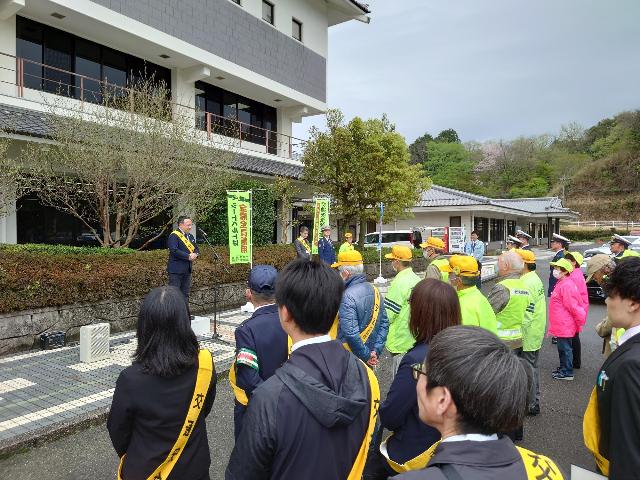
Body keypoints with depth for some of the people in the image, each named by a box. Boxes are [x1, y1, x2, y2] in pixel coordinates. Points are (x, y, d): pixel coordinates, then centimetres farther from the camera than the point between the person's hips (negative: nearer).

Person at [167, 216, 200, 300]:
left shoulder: (190, 236, 16)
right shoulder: (174, 235, -10)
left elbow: (196, 249, 17)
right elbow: (174, 251, -23)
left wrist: (195, 254, -6)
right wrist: (188, 256, -20)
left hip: (187, 270, 8)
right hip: (176, 270, -8)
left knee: (185, 294, 13)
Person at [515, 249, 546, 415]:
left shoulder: (527, 283, -22)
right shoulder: (535, 279, 10)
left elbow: (526, 315, -25)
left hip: (528, 335, -10)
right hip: (536, 334, 10)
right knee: (533, 367, 19)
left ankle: (530, 405, 12)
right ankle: (535, 401, 32)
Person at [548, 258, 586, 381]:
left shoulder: (566, 286, -22)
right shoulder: (561, 283, 9)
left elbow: (572, 306, -20)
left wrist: (579, 319, -10)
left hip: (565, 325, -10)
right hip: (561, 324, 10)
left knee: (565, 348, 1)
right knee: (562, 347, 19)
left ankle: (567, 373, 12)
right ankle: (563, 368, 31)